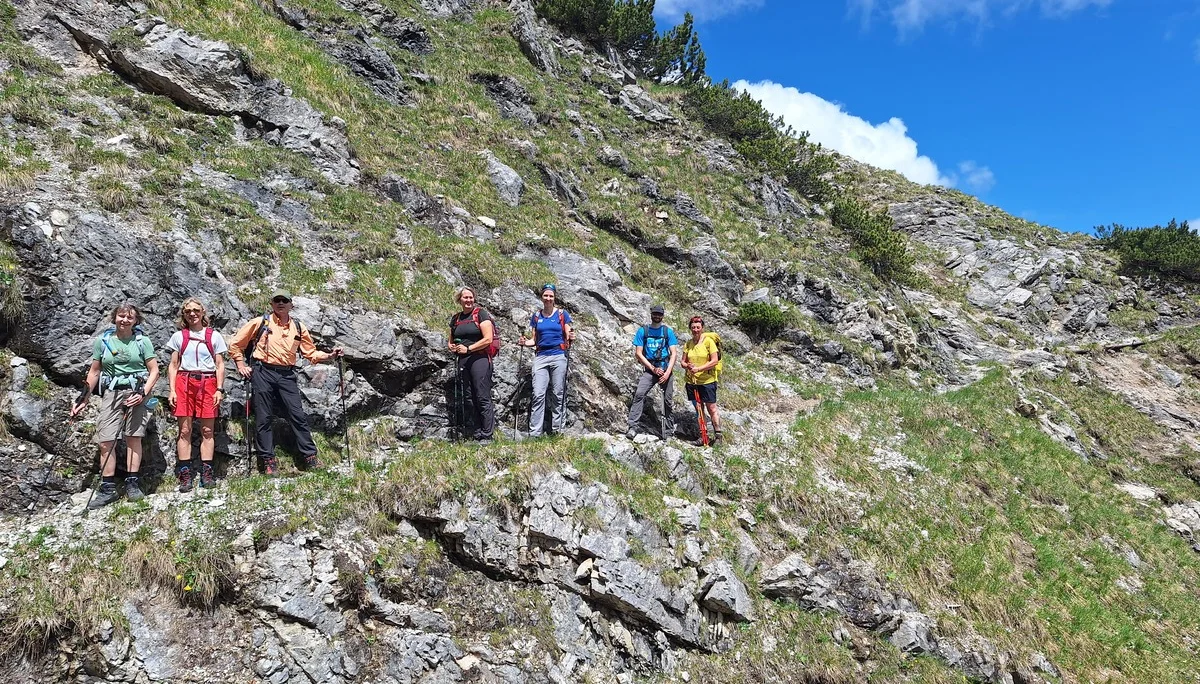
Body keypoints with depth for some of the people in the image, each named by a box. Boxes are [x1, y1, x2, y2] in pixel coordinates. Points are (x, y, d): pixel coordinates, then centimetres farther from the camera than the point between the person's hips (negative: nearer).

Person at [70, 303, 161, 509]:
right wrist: (84, 399, 10)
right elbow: (94, 372, 13)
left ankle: (132, 484, 4)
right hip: (111, 392, 2)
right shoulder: (102, 341, 8)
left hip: (136, 391, -2)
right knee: (105, 442, -4)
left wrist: (143, 393, -12)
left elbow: (154, 371, 1)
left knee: (133, 437, -2)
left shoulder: (142, 341, 2)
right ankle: (107, 489, 2)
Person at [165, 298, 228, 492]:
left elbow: (220, 365, 7)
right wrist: (172, 390, 0)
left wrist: (219, 390, -2)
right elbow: (173, 365, 10)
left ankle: (206, 473, 2)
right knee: (184, 430, -2)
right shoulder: (179, 336, 11)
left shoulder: (214, 336, 8)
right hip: (184, 383, 1)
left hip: (208, 383, 0)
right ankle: (185, 475, -1)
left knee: (207, 430, -1)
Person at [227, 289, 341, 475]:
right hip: (263, 373, -2)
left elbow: (311, 353, 15)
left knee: (297, 415, -3)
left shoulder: (299, 328, 12)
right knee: (264, 418, 1)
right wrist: (241, 366, 3)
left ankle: (310, 457, 1)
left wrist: (329, 356, 0)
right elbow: (235, 344, 9)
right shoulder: (260, 323, 3)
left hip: (287, 375, 2)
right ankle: (268, 460, 8)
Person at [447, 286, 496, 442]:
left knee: (482, 398, -8)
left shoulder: (481, 314, -2)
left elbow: (488, 339, -10)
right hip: (462, 361, 6)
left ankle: (487, 436, -5)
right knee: (468, 398, 6)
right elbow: (451, 341, 25)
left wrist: (468, 348, -14)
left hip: (480, 358, -6)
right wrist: (452, 347, 1)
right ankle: (477, 434, 12)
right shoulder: (456, 318, 16)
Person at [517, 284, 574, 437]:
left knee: (558, 395, 0)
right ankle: (534, 433, -7)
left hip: (558, 356, -2)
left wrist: (571, 338, -17)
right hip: (540, 357, 2)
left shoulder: (562, 314, 5)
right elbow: (534, 340, 14)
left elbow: (567, 338, 5)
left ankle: (557, 431, 6)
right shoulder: (536, 316, 12)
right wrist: (525, 342, -6)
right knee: (538, 395, -6)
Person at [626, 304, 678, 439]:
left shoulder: (668, 331, 6)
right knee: (639, 394, -21)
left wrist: (667, 372, -11)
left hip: (666, 369, 1)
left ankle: (667, 428, 18)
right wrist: (653, 369, -8)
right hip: (649, 369, -1)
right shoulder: (643, 330, 3)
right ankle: (633, 427, -23)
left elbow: (674, 353, 1)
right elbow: (638, 353, 0)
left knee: (667, 399, 3)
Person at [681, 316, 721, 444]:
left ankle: (718, 435, 7)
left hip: (707, 381, -5)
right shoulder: (688, 344, 7)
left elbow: (714, 361, -13)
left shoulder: (708, 341, -8)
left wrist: (698, 369, -20)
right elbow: (683, 362, 10)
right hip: (692, 381, 5)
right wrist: (687, 366, -14)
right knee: (699, 409, 10)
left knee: (711, 408, -1)